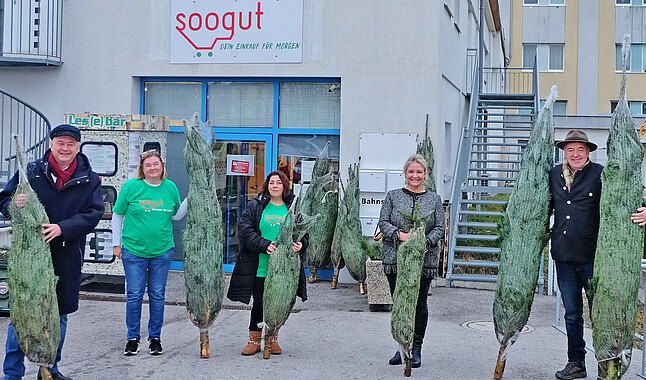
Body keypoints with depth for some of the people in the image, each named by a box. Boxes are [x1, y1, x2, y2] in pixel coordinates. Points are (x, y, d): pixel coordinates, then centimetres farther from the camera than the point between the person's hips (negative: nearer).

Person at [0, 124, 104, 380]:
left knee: (60, 315, 12)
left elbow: (94, 213, -5)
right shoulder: (31, 172, 2)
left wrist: (63, 228, -19)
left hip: (67, 258, 2)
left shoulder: (89, 180, 4)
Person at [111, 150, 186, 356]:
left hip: (162, 251, 2)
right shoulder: (131, 186, -5)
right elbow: (117, 215, 3)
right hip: (134, 250, -2)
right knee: (134, 294, 3)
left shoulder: (170, 187, 3)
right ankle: (133, 338, 17)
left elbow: (176, 215, 14)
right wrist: (116, 243, 3)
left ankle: (155, 337, 21)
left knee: (158, 295, 9)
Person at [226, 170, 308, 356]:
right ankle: (254, 340, 16)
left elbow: (304, 231, 12)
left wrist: (301, 244, -12)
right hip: (260, 266, -2)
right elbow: (244, 229, -6)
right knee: (258, 303, 3)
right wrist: (264, 245, -18)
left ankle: (273, 339, 24)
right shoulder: (256, 206, 2)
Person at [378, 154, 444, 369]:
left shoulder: (434, 200, 8)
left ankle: (416, 349, 13)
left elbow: (440, 228, 4)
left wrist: (424, 241, -14)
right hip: (395, 259, 0)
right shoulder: (393, 196, 7)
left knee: (419, 304, 3)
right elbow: (383, 222, 2)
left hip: (424, 260, 0)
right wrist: (400, 235, -16)